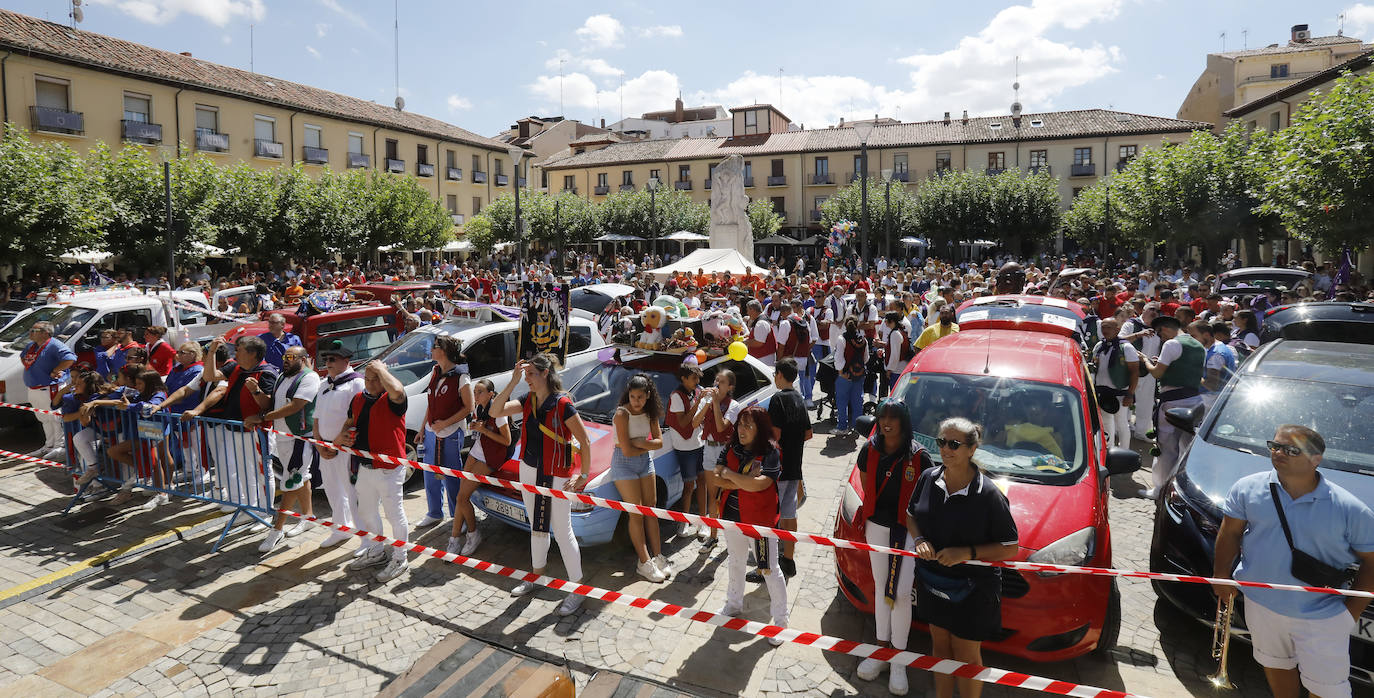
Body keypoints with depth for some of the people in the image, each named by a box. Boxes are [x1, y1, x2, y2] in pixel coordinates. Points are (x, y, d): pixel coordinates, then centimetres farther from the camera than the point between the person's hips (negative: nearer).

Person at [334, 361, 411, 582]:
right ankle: (376, 552, 41)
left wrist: (380, 369, -26)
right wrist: (343, 436, 2)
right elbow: (350, 422, 25)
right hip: (364, 467, 9)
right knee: (366, 512, 22)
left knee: (394, 513, 3)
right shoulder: (358, 399, 9)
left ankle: (399, 559, 17)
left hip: (388, 469, -8)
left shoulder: (392, 400, -15)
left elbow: (397, 391, -41)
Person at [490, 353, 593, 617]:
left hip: (556, 476, -7)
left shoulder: (562, 405, -18)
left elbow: (585, 441, -15)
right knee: (537, 527, 22)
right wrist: (512, 382, -13)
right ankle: (537, 575, 40)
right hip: (529, 471, 7)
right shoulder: (528, 402, 3)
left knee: (562, 533, -1)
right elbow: (496, 411, -7)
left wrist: (583, 475, -16)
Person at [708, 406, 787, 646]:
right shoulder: (731, 450, -1)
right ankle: (734, 604, 46)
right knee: (735, 563, 24)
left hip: (761, 520, -6)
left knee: (770, 570, 3)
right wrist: (744, 482, -21)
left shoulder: (771, 454, -18)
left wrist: (729, 474, -19)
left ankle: (780, 619, 20)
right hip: (733, 518, 6)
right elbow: (715, 478, -9)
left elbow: (759, 484, -31)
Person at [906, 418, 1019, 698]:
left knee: (967, 657, 10)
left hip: (971, 589, -5)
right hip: (932, 580, 5)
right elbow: (911, 515, 10)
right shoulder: (929, 478, -5)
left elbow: (1010, 548, -15)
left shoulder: (988, 493, -20)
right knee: (939, 645, 21)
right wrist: (919, 539, -10)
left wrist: (968, 552, -25)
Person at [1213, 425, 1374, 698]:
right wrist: (1222, 575, 0)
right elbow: (1230, 533, 1)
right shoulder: (1247, 488, -8)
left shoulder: (1350, 509, -14)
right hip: (1261, 602, 2)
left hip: (1323, 617, -2)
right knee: (1276, 665, 24)